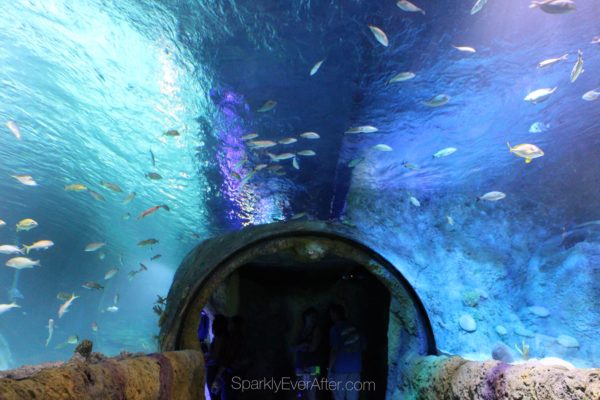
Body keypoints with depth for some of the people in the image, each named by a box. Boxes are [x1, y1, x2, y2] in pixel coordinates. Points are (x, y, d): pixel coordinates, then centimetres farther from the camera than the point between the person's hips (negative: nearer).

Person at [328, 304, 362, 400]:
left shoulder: (336, 328, -8)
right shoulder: (354, 328, 8)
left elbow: (334, 350, -12)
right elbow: (360, 347, 11)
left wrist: (329, 369, -4)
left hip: (340, 369, -5)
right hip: (355, 369, 5)